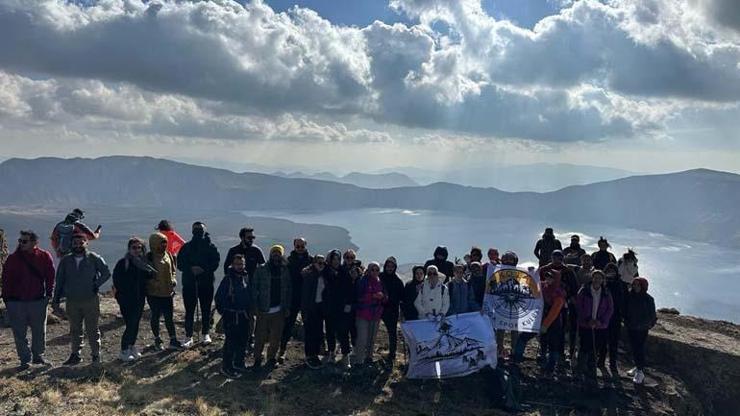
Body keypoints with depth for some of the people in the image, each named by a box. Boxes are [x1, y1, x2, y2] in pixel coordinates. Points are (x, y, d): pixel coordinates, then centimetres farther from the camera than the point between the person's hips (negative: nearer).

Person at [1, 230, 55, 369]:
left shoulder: (44, 257, -2)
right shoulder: (13, 258, -2)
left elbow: (50, 276, 4)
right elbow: (6, 279, 2)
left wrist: (49, 294, 0)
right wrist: (6, 298, -2)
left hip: (38, 301, 0)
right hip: (16, 302, 0)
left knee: (39, 331, 10)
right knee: (19, 333, 4)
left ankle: (38, 355, 27)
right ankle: (25, 360, 14)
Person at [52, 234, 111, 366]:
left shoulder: (94, 258, -3)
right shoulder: (65, 261, 5)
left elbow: (107, 273, 4)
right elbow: (59, 281, 9)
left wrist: (96, 285, -5)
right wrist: (56, 300, 6)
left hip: (90, 300, -3)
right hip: (72, 301, 3)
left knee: (92, 329, 2)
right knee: (75, 330, 11)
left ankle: (96, 355, 11)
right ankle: (75, 355, 21)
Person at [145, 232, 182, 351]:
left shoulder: (168, 255, 5)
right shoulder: (149, 258, -10)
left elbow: (173, 270, 17)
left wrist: (173, 279, 0)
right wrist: (154, 283, -19)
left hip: (168, 292, 4)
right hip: (154, 293, -4)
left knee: (169, 317, 9)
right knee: (155, 316, 10)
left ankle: (173, 340, 17)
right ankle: (157, 340, 24)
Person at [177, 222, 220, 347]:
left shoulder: (211, 247, 3)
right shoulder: (186, 247, 7)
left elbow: (215, 262, -4)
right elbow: (180, 264, 2)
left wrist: (204, 269, -19)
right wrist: (191, 269, -15)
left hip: (206, 283, -1)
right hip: (189, 283, 1)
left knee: (206, 310, 8)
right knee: (189, 311, 2)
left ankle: (206, 334, 20)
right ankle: (188, 337, 8)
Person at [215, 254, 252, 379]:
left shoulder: (246, 277, 3)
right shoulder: (228, 279, -14)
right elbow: (219, 297, -11)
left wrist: (248, 310, 11)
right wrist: (223, 312, -6)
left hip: (244, 315, 7)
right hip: (231, 316, -6)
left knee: (243, 340, 16)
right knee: (231, 342, -3)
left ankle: (239, 363, 32)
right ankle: (226, 367, 9)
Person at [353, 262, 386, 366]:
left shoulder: (380, 283, 11)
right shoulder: (363, 281, -4)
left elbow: (386, 299, 13)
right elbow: (359, 297, -13)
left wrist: (382, 296, -10)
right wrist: (373, 296, -21)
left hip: (376, 315, 5)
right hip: (363, 314, -5)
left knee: (372, 339, 12)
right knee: (362, 340, -10)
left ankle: (369, 357, 24)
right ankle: (358, 361, -5)